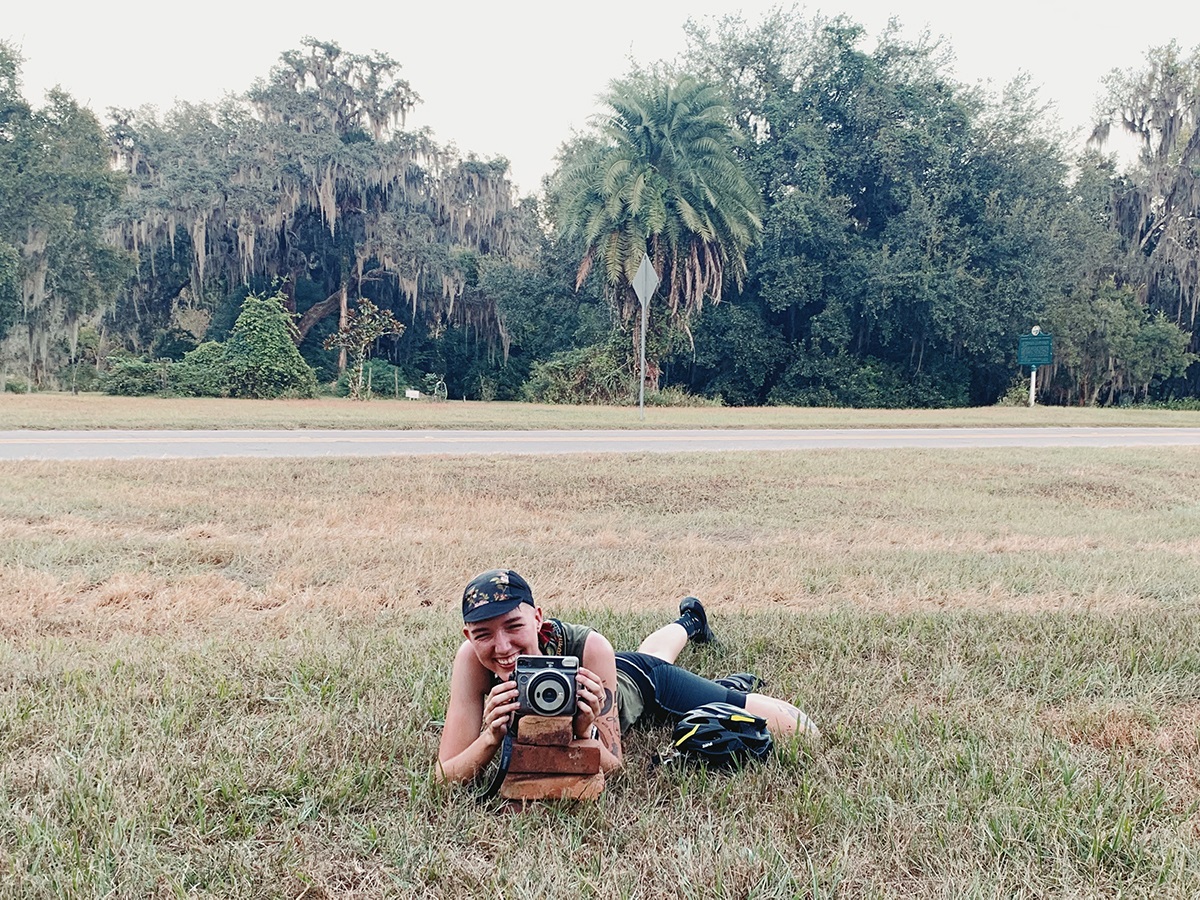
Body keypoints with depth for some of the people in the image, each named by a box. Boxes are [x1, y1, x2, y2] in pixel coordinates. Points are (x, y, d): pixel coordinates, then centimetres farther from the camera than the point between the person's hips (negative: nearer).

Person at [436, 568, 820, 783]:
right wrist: (491, 738, -57)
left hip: (640, 686, -3)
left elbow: (612, 766, -37)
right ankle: (689, 621, 71)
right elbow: (446, 776, -38)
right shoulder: (471, 660, -39)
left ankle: (732, 687, 26)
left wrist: (585, 731, -57)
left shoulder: (590, 647, -45)